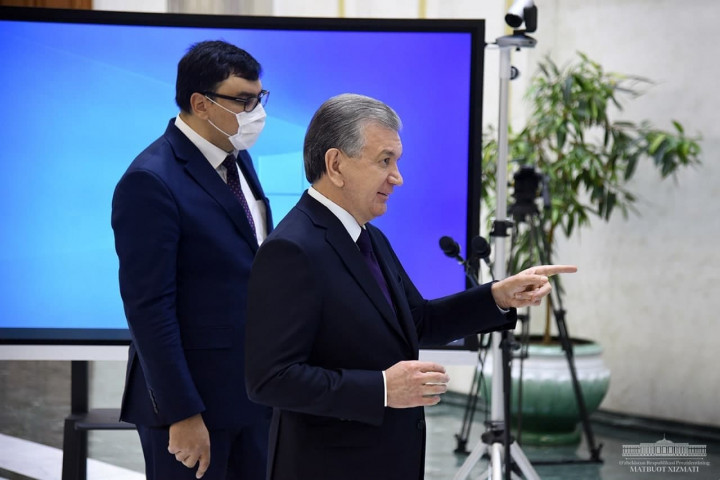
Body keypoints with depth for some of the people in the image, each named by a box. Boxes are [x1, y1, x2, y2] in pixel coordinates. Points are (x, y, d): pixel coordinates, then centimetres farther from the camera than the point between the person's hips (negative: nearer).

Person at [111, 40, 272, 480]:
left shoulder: (238, 159, 9)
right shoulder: (151, 182, -17)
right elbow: (149, 307, -20)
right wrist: (181, 414, -21)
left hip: (254, 391, 8)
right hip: (193, 396, -8)